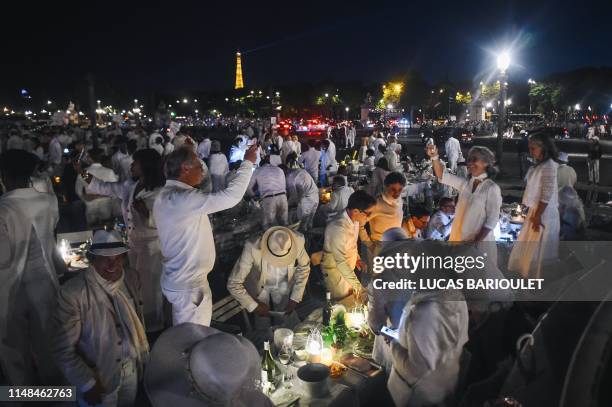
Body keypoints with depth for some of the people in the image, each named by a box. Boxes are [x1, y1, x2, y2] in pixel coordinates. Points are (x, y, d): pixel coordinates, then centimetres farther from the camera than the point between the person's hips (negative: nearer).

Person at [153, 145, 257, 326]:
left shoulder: (167, 196, 7)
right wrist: (248, 162, -19)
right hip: (189, 286, -10)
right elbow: (231, 196, -28)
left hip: (181, 279, 10)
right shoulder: (181, 198, -25)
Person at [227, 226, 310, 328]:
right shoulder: (252, 248, -39)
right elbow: (233, 284, -29)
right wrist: (254, 306, -25)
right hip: (260, 289, -1)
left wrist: (295, 298, -11)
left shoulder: (297, 242, -31)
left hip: (283, 287, 2)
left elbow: (304, 268, -10)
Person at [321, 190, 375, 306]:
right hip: (335, 269, -8)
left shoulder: (354, 218, -10)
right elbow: (341, 262, -32)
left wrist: (356, 257, 8)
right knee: (348, 306, 0)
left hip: (348, 266, 8)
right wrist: (357, 286, -30)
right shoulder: (338, 228, -35)